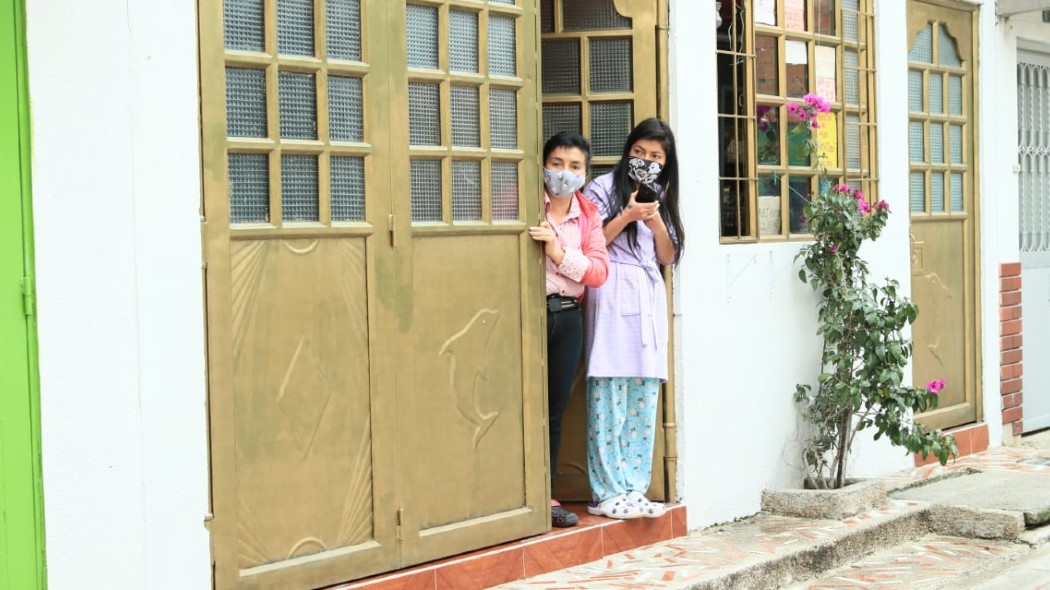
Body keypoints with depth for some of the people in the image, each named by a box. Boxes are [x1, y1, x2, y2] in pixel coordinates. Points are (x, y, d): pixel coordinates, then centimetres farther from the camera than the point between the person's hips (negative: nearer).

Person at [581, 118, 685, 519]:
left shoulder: (662, 196, 20)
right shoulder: (604, 188, 2)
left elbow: (668, 257, 14)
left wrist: (656, 222, -3)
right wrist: (627, 216, -11)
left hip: (649, 297, 6)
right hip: (612, 295, -6)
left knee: (644, 396, 3)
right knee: (610, 395, -9)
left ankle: (633, 489, 8)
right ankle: (606, 494, -7)